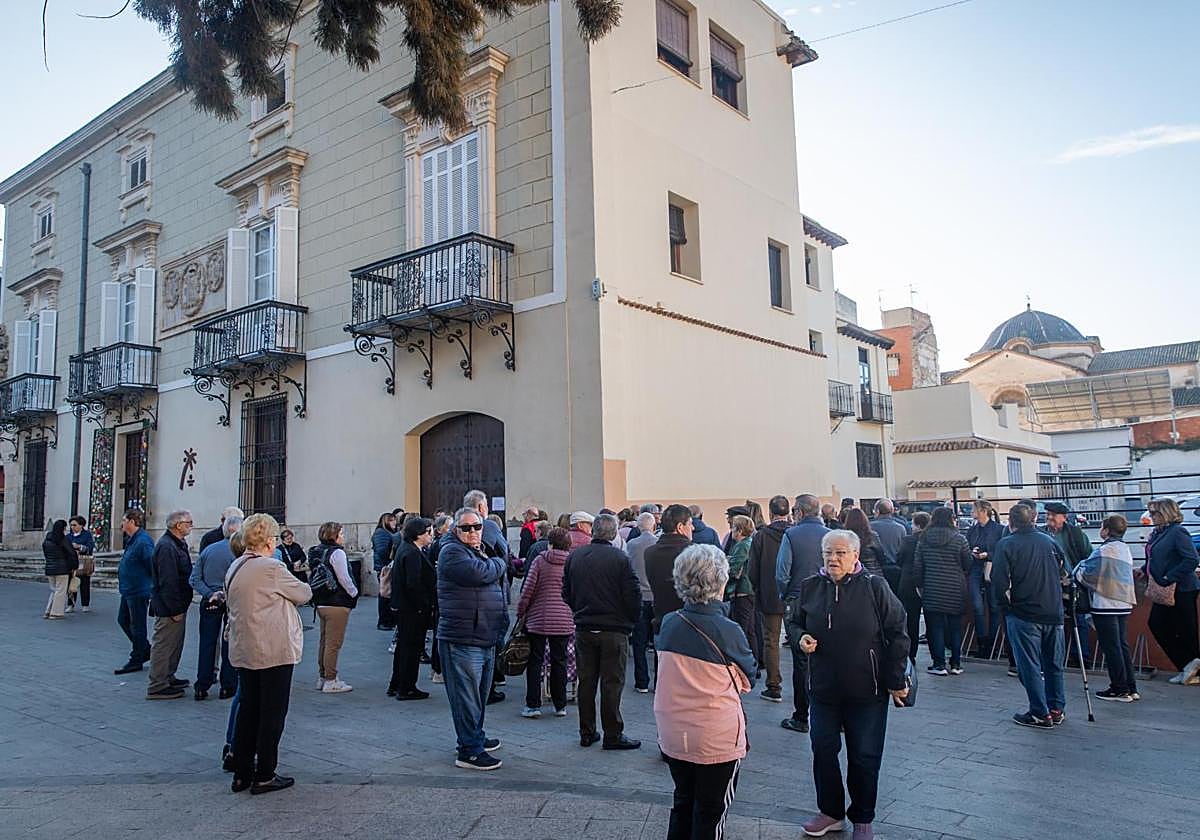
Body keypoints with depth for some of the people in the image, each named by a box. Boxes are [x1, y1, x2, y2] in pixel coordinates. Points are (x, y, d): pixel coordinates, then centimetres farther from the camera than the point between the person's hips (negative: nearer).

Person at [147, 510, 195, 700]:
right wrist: (175, 609, -23)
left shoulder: (178, 544, 13)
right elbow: (167, 581, -25)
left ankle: (168, 678, 32)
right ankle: (157, 687, 4)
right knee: (164, 645, -3)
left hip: (177, 605, 11)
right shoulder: (166, 546, -21)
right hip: (169, 607, -11)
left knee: (175, 643, 20)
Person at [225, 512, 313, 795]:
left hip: (244, 651, 8)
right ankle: (264, 776, 9)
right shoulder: (272, 568, -18)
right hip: (274, 652, -8)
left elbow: (230, 603, 18)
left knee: (247, 710, 16)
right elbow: (304, 594, -8)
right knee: (272, 713, 3)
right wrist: (295, 585, 13)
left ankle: (241, 773, 22)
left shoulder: (235, 568, 7)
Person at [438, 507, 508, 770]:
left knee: (480, 693, 20)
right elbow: (477, 574, -25)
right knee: (467, 696, -4)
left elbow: (498, 586, 25)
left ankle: (476, 737, 34)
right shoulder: (452, 552, -10)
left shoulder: (480, 552, 19)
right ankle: (469, 751, 2)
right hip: (462, 639, -9)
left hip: (486, 637, 9)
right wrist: (497, 564, -6)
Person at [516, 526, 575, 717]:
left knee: (535, 662, 7)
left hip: (538, 619, -2)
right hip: (564, 621, 2)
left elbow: (529, 588, -7)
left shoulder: (540, 560, -4)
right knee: (559, 662, 11)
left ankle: (533, 705, 8)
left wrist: (520, 611, 4)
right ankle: (560, 706, 16)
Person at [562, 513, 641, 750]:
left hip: (583, 629, 4)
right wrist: (630, 621, 4)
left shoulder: (574, 556, 1)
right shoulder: (620, 559, -13)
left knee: (586, 681, 12)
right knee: (612, 683, 3)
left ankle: (587, 733, 20)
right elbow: (633, 595, -12)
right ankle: (613, 735, 9)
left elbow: (566, 593, 9)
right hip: (614, 630, -4)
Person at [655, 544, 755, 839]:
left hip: (672, 735, 4)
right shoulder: (728, 632, -19)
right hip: (717, 740, -4)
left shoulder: (668, 625, -8)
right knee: (711, 814, 14)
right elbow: (748, 680, -3)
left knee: (682, 804, 22)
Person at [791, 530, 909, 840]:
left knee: (864, 757, 8)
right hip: (823, 687, 3)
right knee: (823, 750, 9)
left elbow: (897, 633, -4)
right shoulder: (810, 587, -1)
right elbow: (793, 622, 14)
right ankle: (831, 812, 29)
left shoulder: (874, 587, -10)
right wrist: (800, 637, -9)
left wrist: (896, 680, -4)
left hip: (867, 690, -3)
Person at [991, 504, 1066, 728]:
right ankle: (1057, 709, 25)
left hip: (1023, 614, -5)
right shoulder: (1050, 542, 7)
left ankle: (1041, 714, 6)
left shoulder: (1006, 545, -10)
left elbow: (999, 580, -16)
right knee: (1053, 663, 16)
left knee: (1029, 665, 3)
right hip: (1054, 613, 6)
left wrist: (1009, 602, -1)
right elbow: (1062, 573, 16)